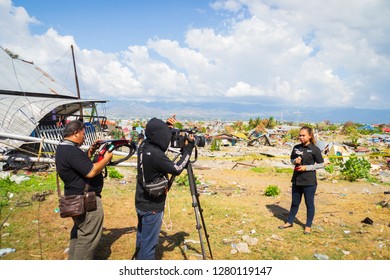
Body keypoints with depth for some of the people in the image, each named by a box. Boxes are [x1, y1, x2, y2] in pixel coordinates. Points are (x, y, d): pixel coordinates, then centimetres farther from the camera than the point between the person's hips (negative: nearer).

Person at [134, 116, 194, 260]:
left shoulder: (144, 145, -2)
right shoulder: (155, 154, -28)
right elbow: (176, 169, -18)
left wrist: (165, 126, 5)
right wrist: (188, 150, -10)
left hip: (141, 204, 9)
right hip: (152, 207, -9)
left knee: (142, 238, 23)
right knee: (149, 243, 5)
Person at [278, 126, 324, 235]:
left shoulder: (315, 149, -10)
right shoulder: (296, 147, 5)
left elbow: (321, 164, -6)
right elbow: (291, 159, 16)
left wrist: (306, 167, -16)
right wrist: (295, 161, -7)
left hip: (309, 181, -5)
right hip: (296, 180, 5)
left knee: (309, 203, 8)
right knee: (295, 202, 17)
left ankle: (308, 226, 22)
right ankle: (289, 221, 31)